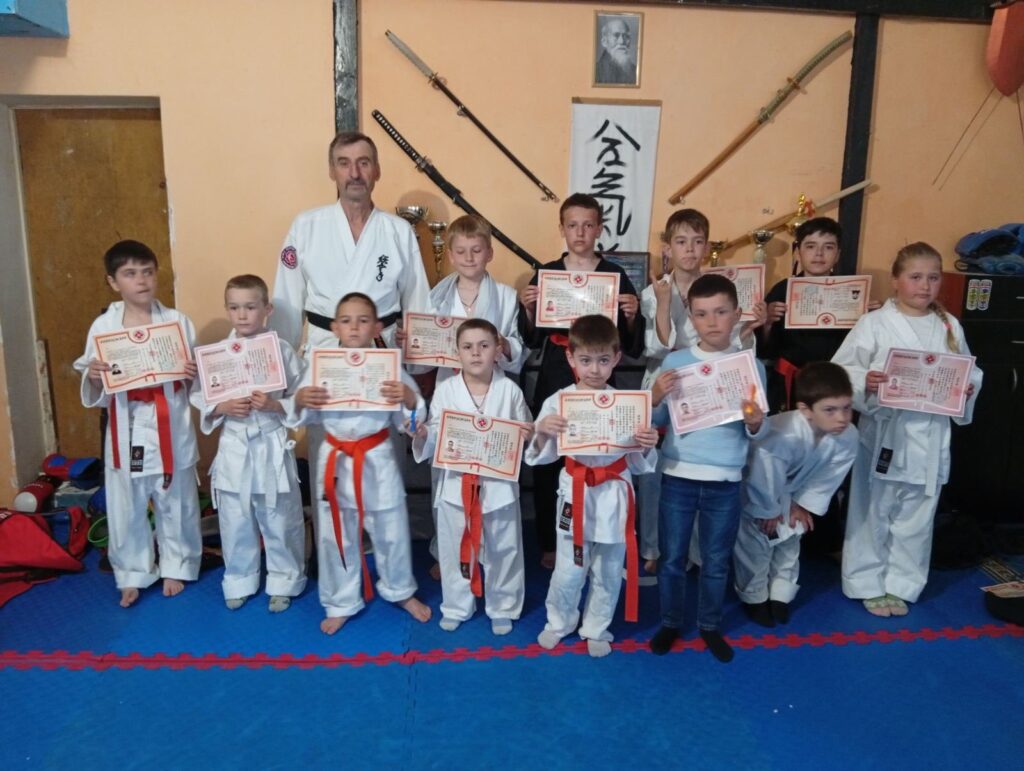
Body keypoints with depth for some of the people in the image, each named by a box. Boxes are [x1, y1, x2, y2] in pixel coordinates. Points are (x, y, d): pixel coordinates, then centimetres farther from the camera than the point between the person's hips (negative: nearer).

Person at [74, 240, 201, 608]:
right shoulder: (103, 326, -2)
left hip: (170, 428, 0)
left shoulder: (177, 321, -3)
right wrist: (94, 377, -20)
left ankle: (175, 567, 33)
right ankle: (132, 574, 32)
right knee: (126, 507, 12)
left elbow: (196, 379, 3)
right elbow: (94, 395, 1)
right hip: (126, 430, 1)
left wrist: (194, 375, -19)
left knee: (176, 504, 12)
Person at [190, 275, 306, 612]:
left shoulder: (282, 350, -6)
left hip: (273, 447, -2)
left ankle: (283, 582, 29)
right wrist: (224, 407, -15)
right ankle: (239, 581, 36)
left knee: (280, 522, 10)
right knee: (235, 523, 15)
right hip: (234, 448, 2)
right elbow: (200, 399, 3)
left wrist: (275, 405, -21)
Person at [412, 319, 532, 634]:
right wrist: (422, 434, -22)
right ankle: (456, 607, 36)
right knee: (455, 549, 14)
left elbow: (524, 434, 4)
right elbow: (435, 437, -1)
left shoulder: (510, 390, -4)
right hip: (456, 483, 1)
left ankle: (503, 609, 34)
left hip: (499, 483, 0)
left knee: (503, 550, 12)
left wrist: (528, 435, -18)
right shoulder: (445, 390, -4)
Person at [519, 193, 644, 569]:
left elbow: (631, 345, 3)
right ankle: (549, 543, 20)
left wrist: (631, 315, -15)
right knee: (547, 461, 3)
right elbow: (533, 339, 6)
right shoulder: (546, 274, 5)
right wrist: (527, 308, -10)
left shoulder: (616, 275, 2)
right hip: (553, 382, 1)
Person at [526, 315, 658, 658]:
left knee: (608, 572, 14)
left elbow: (641, 464, 2)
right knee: (568, 571, 7)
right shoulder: (557, 401, -7)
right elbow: (542, 456, -1)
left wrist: (647, 446, -20)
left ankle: (596, 629, 38)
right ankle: (559, 622, 36)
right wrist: (542, 432, -21)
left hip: (614, 494, 1)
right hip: (575, 493, -1)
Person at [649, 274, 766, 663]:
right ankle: (670, 622, 31)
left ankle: (710, 625, 34)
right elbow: (656, 421, -2)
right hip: (678, 474, 0)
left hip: (725, 480, 0)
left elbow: (755, 432, 2)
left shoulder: (752, 366, -2)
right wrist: (655, 398, -21)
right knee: (671, 557, 11)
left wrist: (754, 423, -20)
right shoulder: (674, 361, -3)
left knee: (716, 560, 14)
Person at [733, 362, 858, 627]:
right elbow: (763, 478, -35)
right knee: (755, 545, 4)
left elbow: (829, 476, -11)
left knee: (790, 543, 19)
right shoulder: (782, 436, -48)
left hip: (791, 491, 6)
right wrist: (767, 510, -18)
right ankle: (754, 598, 28)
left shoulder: (848, 437, -28)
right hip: (754, 491, -6)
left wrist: (805, 504, -4)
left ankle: (781, 595, 39)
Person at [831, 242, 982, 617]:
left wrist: (968, 389, -6)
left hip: (931, 438, 4)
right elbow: (841, 372, -9)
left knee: (916, 517, 14)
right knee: (873, 514, 7)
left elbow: (971, 373, 15)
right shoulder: (874, 323, -6)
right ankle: (868, 584, 24)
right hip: (884, 434, -4)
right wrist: (864, 383, -27)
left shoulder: (950, 326, 7)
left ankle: (900, 585, 30)